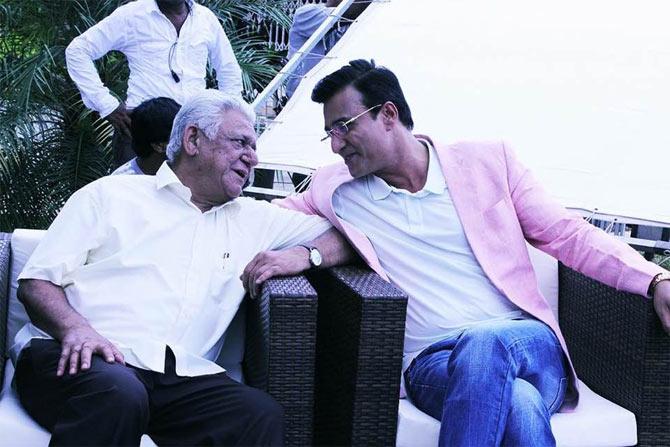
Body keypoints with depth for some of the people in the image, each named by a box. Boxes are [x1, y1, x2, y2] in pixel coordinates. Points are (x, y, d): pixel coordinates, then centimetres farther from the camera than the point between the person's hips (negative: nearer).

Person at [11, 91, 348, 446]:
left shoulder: (252, 219, 23)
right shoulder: (111, 194, 14)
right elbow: (35, 282, 7)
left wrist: (302, 254, 1)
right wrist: (76, 327, -15)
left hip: (178, 374, 3)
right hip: (78, 356, -2)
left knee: (261, 414, -28)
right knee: (119, 396, -38)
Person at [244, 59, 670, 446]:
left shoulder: (487, 161, 10)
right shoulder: (336, 189, 13)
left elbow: (567, 235, 10)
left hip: (529, 345, 1)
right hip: (433, 365, -1)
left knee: (482, 340, -37)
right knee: (518, 403, -36)